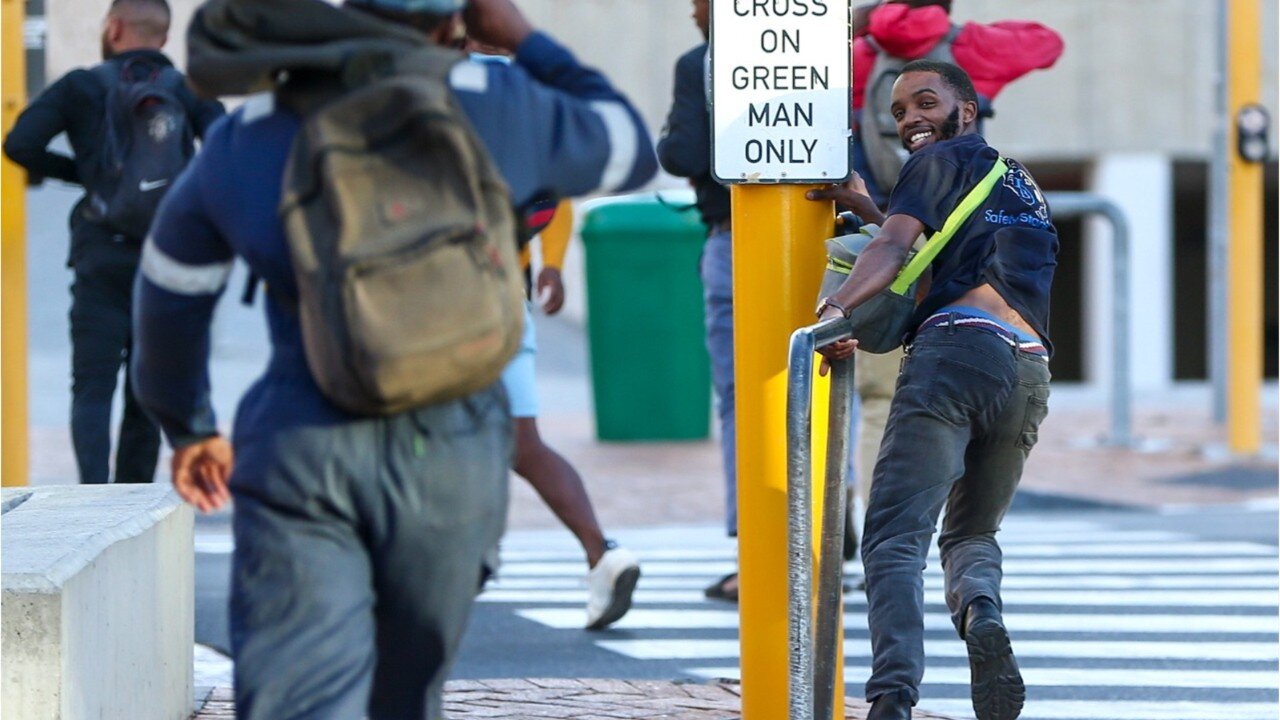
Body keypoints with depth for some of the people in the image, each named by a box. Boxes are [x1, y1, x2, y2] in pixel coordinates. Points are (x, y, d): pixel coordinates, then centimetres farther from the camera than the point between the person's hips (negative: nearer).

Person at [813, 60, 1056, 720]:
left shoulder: (940, 163, 12)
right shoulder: (1021, 185, 34)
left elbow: (893, 249, -6)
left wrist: (836, 309, -19)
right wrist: (865, 208, 39)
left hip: (955, 349, -6)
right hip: (1030, 373, 6)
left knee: (894, 540, -12)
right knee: (972, 533, 21)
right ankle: (980, 609, -16)